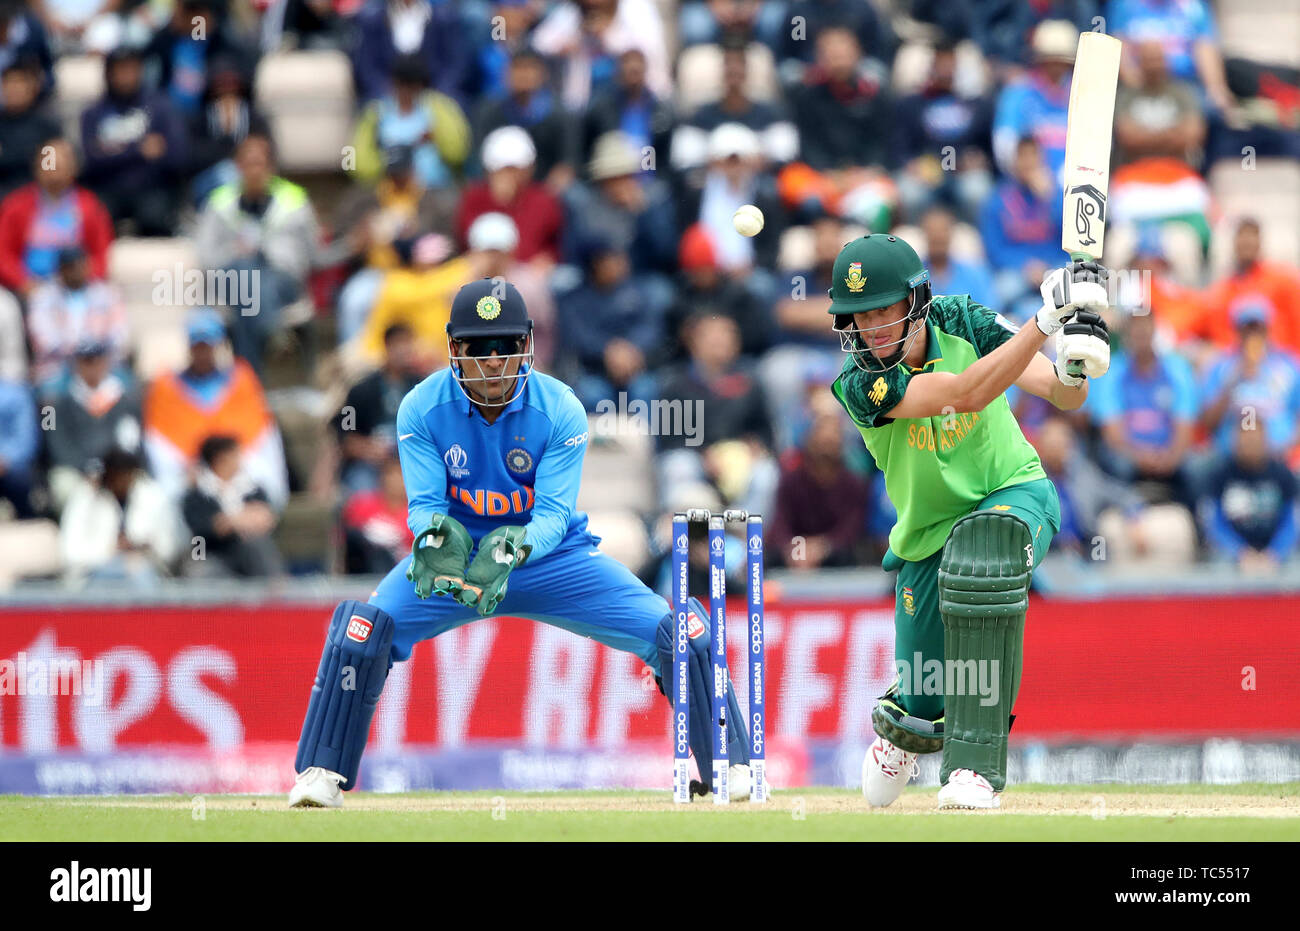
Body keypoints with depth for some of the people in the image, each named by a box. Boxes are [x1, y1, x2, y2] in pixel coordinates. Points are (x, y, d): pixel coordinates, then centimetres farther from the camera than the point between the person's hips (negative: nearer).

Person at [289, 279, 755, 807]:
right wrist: (435, 539, -43)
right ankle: (321, 774, -12)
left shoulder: (560, 411, -17)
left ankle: (730, 766, 3)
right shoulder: (422, 409, -15)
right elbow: (423, 504, -18)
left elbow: (554, 513, -22)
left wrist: (514, 548, -44)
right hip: (457, 553, 0)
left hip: (552, 553, 0)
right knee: (364, 629, -27)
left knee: (681, 633, -16)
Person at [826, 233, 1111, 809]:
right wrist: (1046, 319, -43)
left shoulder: (962, 324, -14)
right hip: (928, 537, 1)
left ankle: (976, 767, -37)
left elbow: (1064, 399, -14)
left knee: (977, 551, -38)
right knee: (925, 706, 3)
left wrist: (1071, 370, -38)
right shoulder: (860, 383, -21)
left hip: (1015, 495, -1)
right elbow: (967, 394, -36)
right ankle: (903, 729, 48)